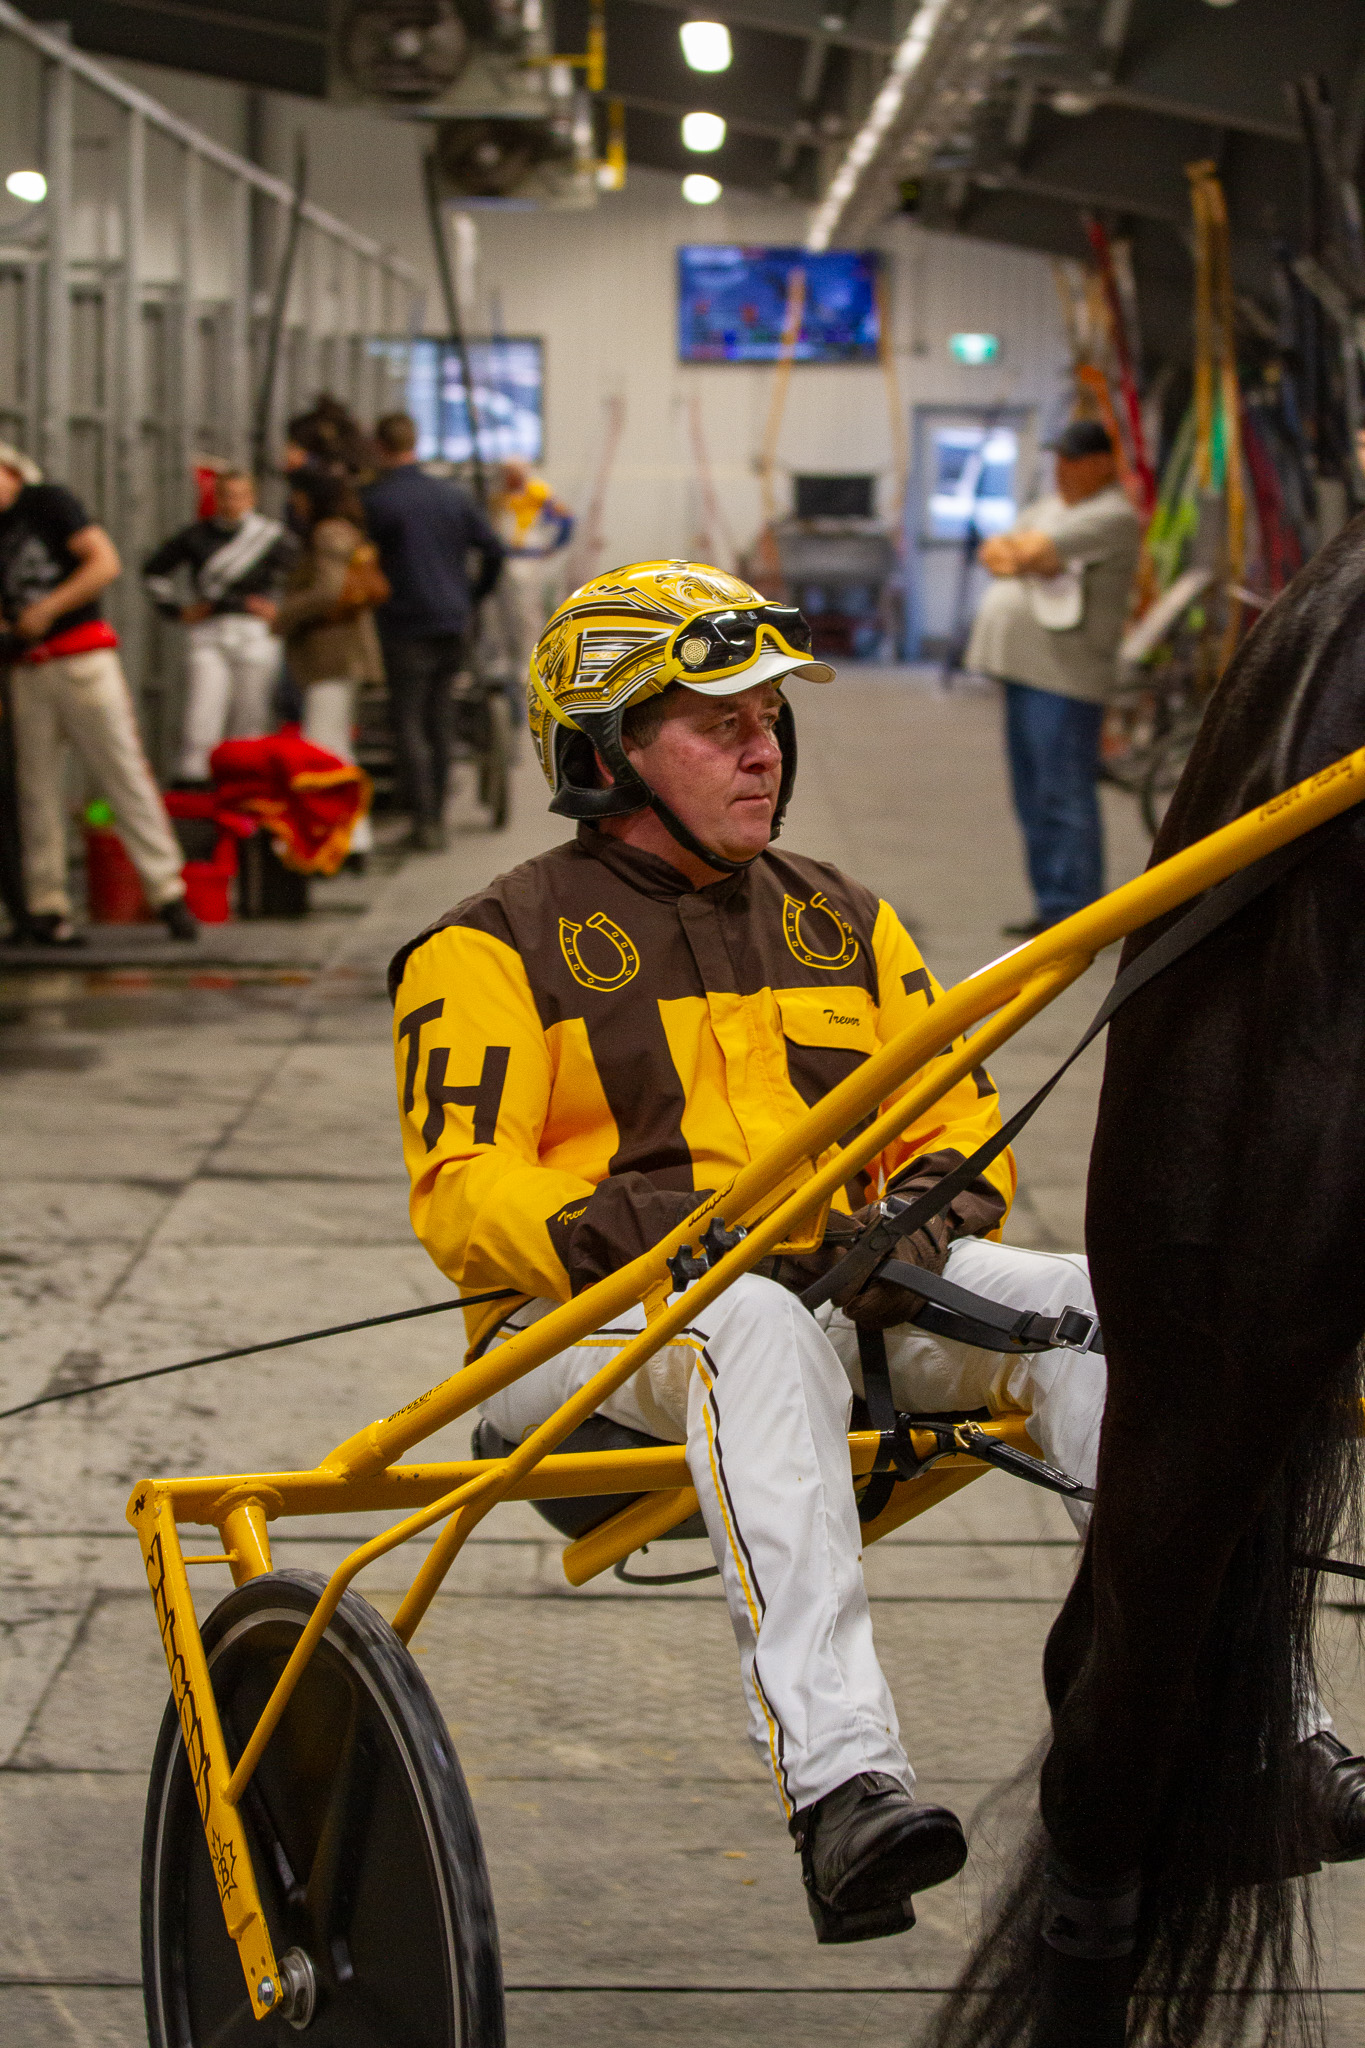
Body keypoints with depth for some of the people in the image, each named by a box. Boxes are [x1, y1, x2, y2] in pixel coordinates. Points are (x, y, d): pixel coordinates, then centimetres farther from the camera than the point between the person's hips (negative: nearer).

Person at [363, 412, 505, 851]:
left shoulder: (376, 500, -9)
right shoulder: (453, 494, 6)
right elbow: (494, 550, 8)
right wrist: (473, 598, 17)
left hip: (406, 627, -5)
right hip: (454, 625, 5)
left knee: (409, 726, -1)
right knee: (440, 724, 13)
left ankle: (424, 819, -7)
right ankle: (435, 817, 17)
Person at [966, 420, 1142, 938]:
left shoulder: (1111, 517, -9)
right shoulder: (1051, 506, 21)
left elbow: (1031, 550, -18)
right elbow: (992, 550, 10)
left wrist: (1012, 553, 3)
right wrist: (1026, 559, -10)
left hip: (1066, 677, -10)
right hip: (1026, 668, 10)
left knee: (1063, 799, -9)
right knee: (1033, 799, 12)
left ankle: (1073, 913, -6)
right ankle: (1050, 907, 19)